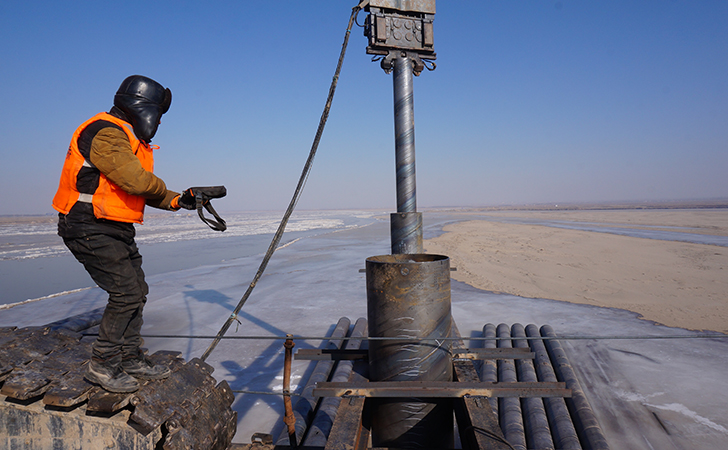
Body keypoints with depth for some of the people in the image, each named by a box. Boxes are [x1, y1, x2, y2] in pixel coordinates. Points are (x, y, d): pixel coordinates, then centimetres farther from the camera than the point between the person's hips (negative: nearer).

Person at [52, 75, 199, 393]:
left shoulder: (128, 139, 17)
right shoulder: (106, 133, -17)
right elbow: (136, 180, -29)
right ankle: (102, 365, 5)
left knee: (137, 291, 11)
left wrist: (177, 200, 3)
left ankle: (130, 359, 23)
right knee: (125, 293, -11)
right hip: (90, 229, -10)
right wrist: (163, 190, -8)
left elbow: (144, 192, 16)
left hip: (117, 230, 10)